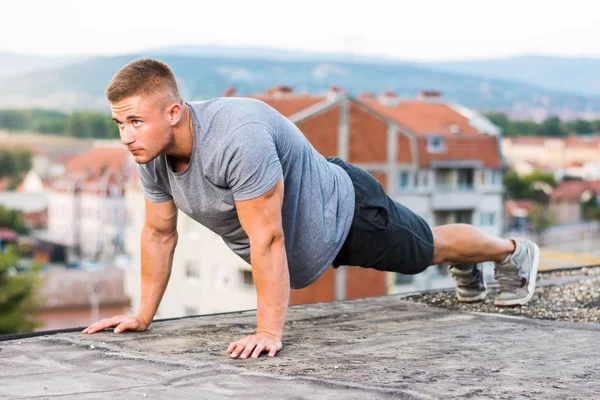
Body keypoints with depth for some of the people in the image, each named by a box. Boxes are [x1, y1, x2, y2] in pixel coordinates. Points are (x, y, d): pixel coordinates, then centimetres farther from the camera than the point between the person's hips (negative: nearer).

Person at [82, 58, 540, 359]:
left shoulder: (237, 138, -45)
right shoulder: (153, 155, -21)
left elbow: (267, 240, -41)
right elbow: (160, 234, -7)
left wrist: (269, 333, -37)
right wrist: (143, 315, -5)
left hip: (342, 211, -6)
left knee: (429, 247, 21)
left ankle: (513, 253, 51)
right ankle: (466, 270, 63)